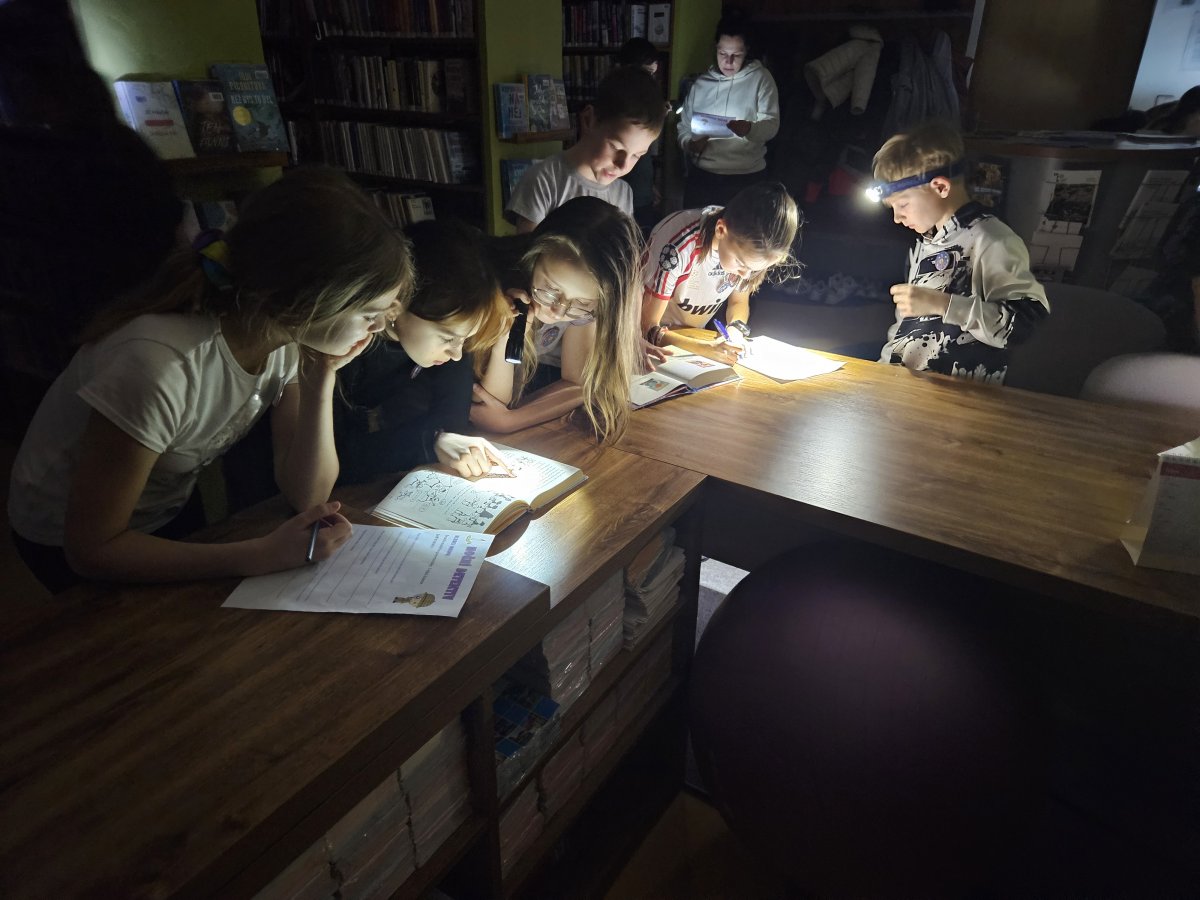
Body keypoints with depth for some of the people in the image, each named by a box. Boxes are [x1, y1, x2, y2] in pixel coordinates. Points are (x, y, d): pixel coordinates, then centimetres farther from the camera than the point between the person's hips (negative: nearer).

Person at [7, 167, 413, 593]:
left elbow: (306, 495, -17)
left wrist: (322, 377, -28)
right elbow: (92, 549, -29)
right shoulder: (160, 364, -38)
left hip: (172, 510, 6)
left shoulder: (287, 337, -18)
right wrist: (264, 556, -35)